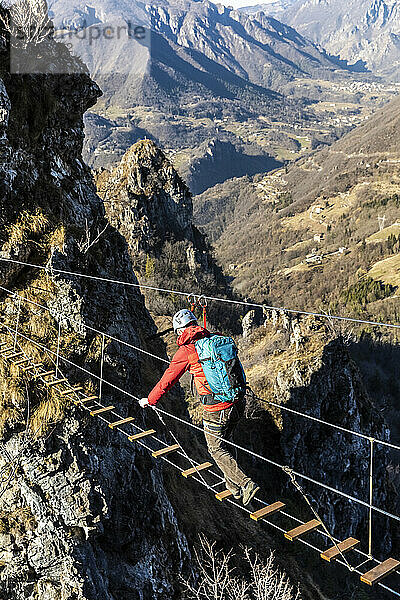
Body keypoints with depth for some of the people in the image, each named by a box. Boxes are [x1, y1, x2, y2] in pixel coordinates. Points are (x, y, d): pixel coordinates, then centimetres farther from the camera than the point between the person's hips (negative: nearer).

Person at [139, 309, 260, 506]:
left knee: (217, 450, 12)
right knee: (226, 443, 25)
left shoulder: (186, 350, -10)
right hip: (237, 403, 6)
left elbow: (168, 380, -1)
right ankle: (233, 486, 33)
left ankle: (246, 484, 1)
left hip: (216, 410, -6)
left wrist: (150, 400, 13)